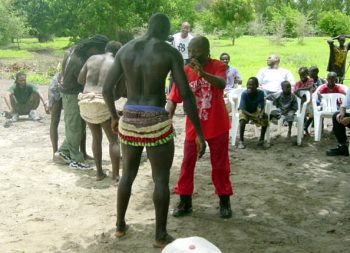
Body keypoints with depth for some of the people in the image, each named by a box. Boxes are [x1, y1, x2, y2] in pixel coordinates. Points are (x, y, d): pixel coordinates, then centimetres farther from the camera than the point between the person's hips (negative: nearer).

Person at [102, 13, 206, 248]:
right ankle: (161, 235, 18)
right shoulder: (171, 52, -7)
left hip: (129, 121, 5)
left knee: (128, 173, 22)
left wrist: (114, 116, 24)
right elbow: (186, 95, -11)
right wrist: (199, 133, -6)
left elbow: (107, 89, 7)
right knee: (162, 178, 9)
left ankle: (120, 225, 33)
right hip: (156, 123, -4)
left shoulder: (125, 49, 6)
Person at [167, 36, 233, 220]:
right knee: (187, 164, 6)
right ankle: (185, 202, 19)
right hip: (193, 127, 2)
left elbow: (222, 84, -33)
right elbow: (173, 99, -6)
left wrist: (202, 73, -49)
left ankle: (225, 201, 25)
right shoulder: (184, 71, -5)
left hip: (217, 127, -2)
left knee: (220, 165, 9)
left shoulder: (218, 66, -11)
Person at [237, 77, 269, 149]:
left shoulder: (261, 93, -21)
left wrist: (260, 115, -42)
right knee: (242, 119, -34)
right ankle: (241, 141, -23)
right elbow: (243, 109, -30)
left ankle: (261, 139, -9)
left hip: (255, 111, 3)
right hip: (245, 111, -2)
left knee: (265, 117, -24)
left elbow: (262, 108, -20)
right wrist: (253, 116, -44)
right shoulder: (244, 94, -27)